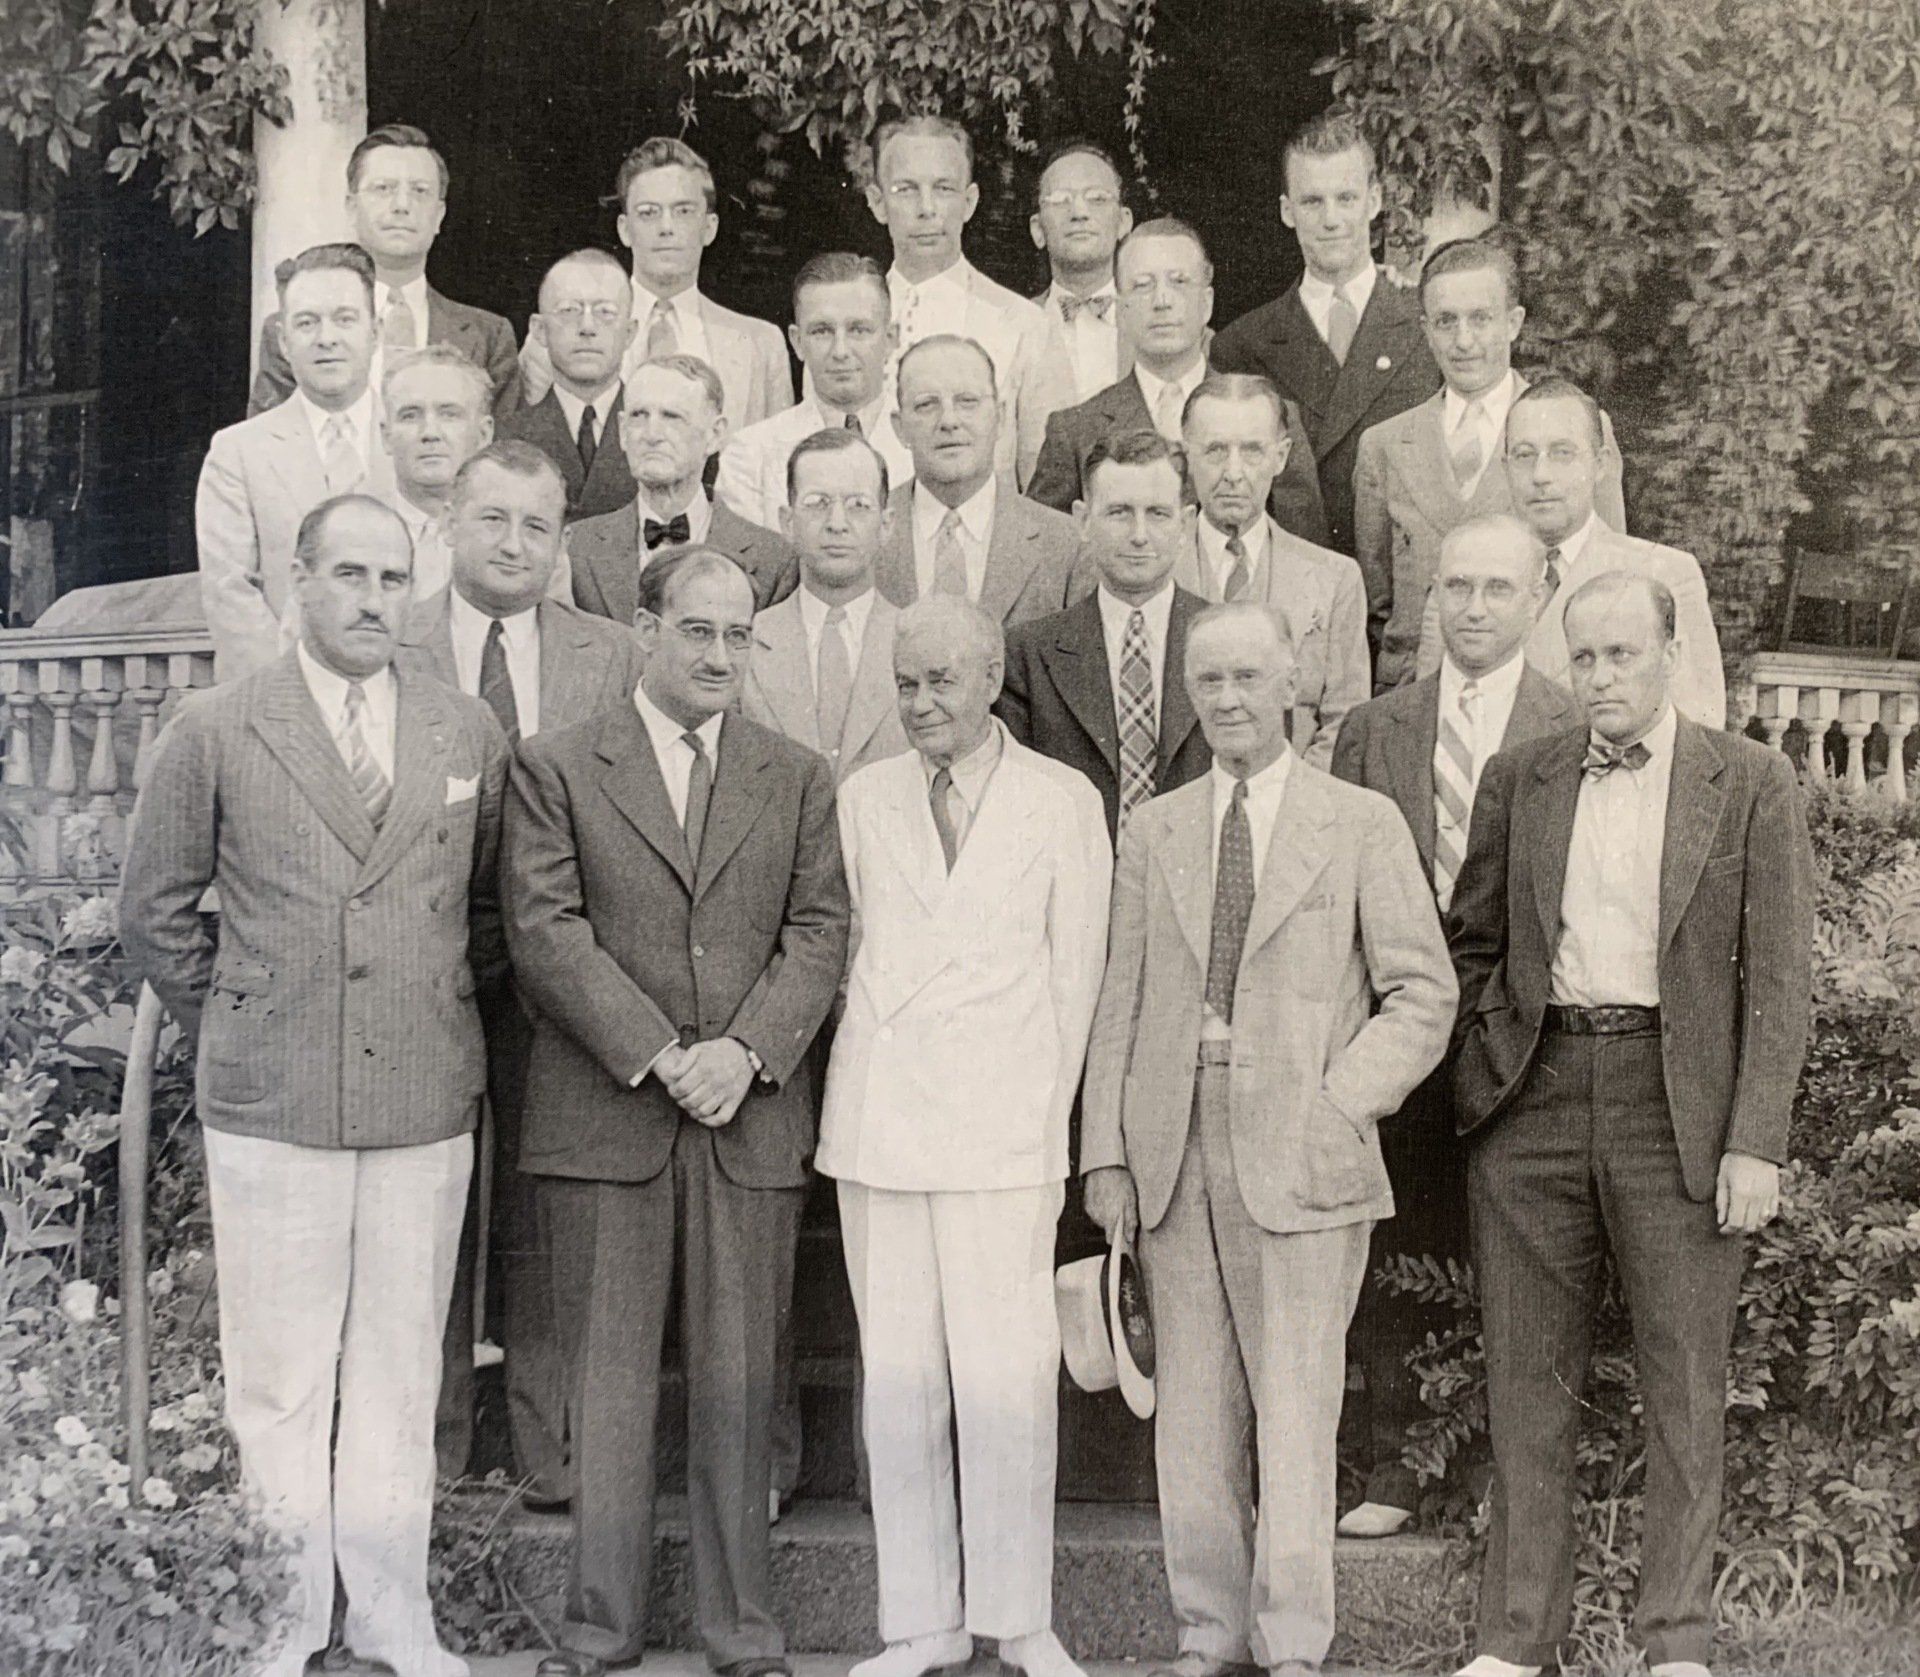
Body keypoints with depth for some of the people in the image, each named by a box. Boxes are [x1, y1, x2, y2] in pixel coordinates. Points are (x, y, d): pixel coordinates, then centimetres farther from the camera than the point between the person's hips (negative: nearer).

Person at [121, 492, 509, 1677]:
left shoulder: (471, 735, 7)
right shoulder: (215, 733, 0)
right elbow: (155, 910, 6)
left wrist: (448, 1003, 11)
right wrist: (233, 1024, 5)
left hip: (428, 1101, 2)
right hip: (271, 1102, -2)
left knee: (400, 1367, 9)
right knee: (279, 1375, 4)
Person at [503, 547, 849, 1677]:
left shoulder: (800, 779, 12)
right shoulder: (556, 768, 5)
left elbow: (820, 931, 4)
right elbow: (545, 930, -5)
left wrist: (746, 1051, -11)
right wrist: (658, 1057, -12)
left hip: (755, 1119, 2)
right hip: (605, 1117, -1)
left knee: (740, 1384, 5)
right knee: (608, 1381, 4)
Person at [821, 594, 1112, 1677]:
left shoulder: (1064, 801, 5)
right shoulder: (864, 798, 12)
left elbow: (1075, 975, 5)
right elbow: (839, 947, 12)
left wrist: (1047, 1115, 2)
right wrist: (867, 1077, 4)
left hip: (1002, 1129, -2)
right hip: (877, 1126, 3)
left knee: (1006, 1380, -6)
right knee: (898, 1381, 5)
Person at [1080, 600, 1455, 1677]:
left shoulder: (1362, 824, 4)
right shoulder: (1153, 832, 13)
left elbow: (1423, 994, 2)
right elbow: (1120, 1003, 12)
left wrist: (1340, 1104, -10)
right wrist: (1106, 1151, 5)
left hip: (1300, 1154, -3)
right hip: (1176, 1152, 3)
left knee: (1295, 1411, -3)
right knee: (1193, 1410, 8)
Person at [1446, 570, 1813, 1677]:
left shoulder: (1751, 783, 2)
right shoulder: (1519, 780, 10)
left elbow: (1779, 978, -2)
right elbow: (1474, 948, 17)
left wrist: (1757, 1140, -9)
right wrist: (1483, 1069, 3)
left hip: (1680, 1103, -2)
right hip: (1536, 1094, 3)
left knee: (1687, 1385, 4)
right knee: (1529, 1380, 8)